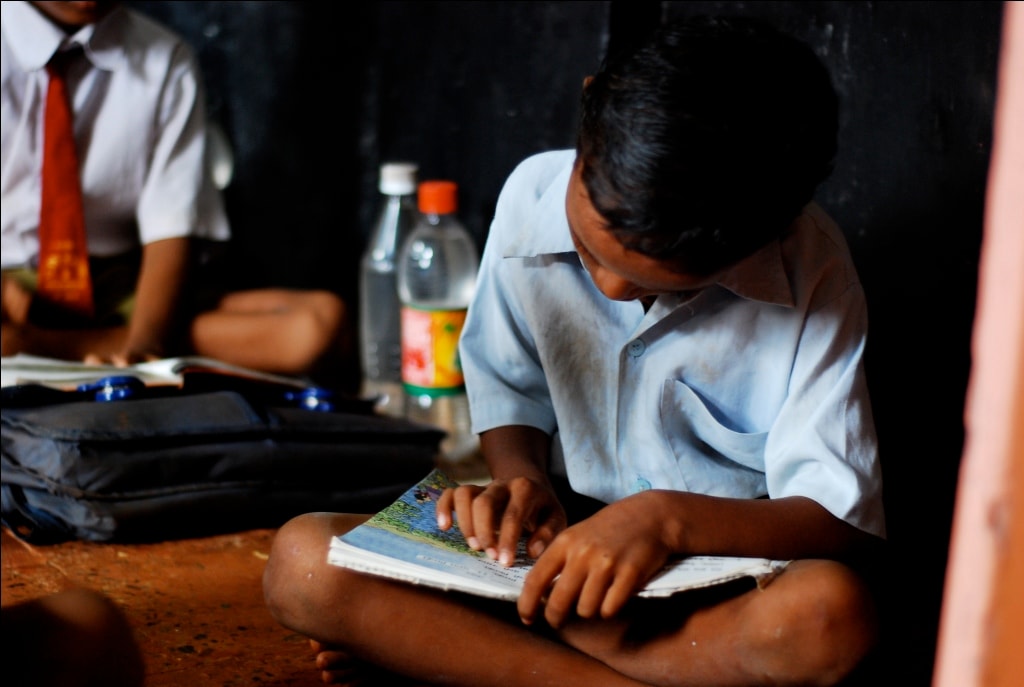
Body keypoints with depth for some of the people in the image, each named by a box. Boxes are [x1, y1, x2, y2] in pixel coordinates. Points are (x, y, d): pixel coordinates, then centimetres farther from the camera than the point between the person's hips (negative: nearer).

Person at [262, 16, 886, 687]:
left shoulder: (810, 267, -15)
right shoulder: (534, 197, -7)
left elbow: (843, 523, -17)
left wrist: (667, 518, -32)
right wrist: (520, 479, -12)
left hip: (721, 574, -2)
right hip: (564, 539, 3)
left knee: (833, 611, -40)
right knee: (302, 563, -21)